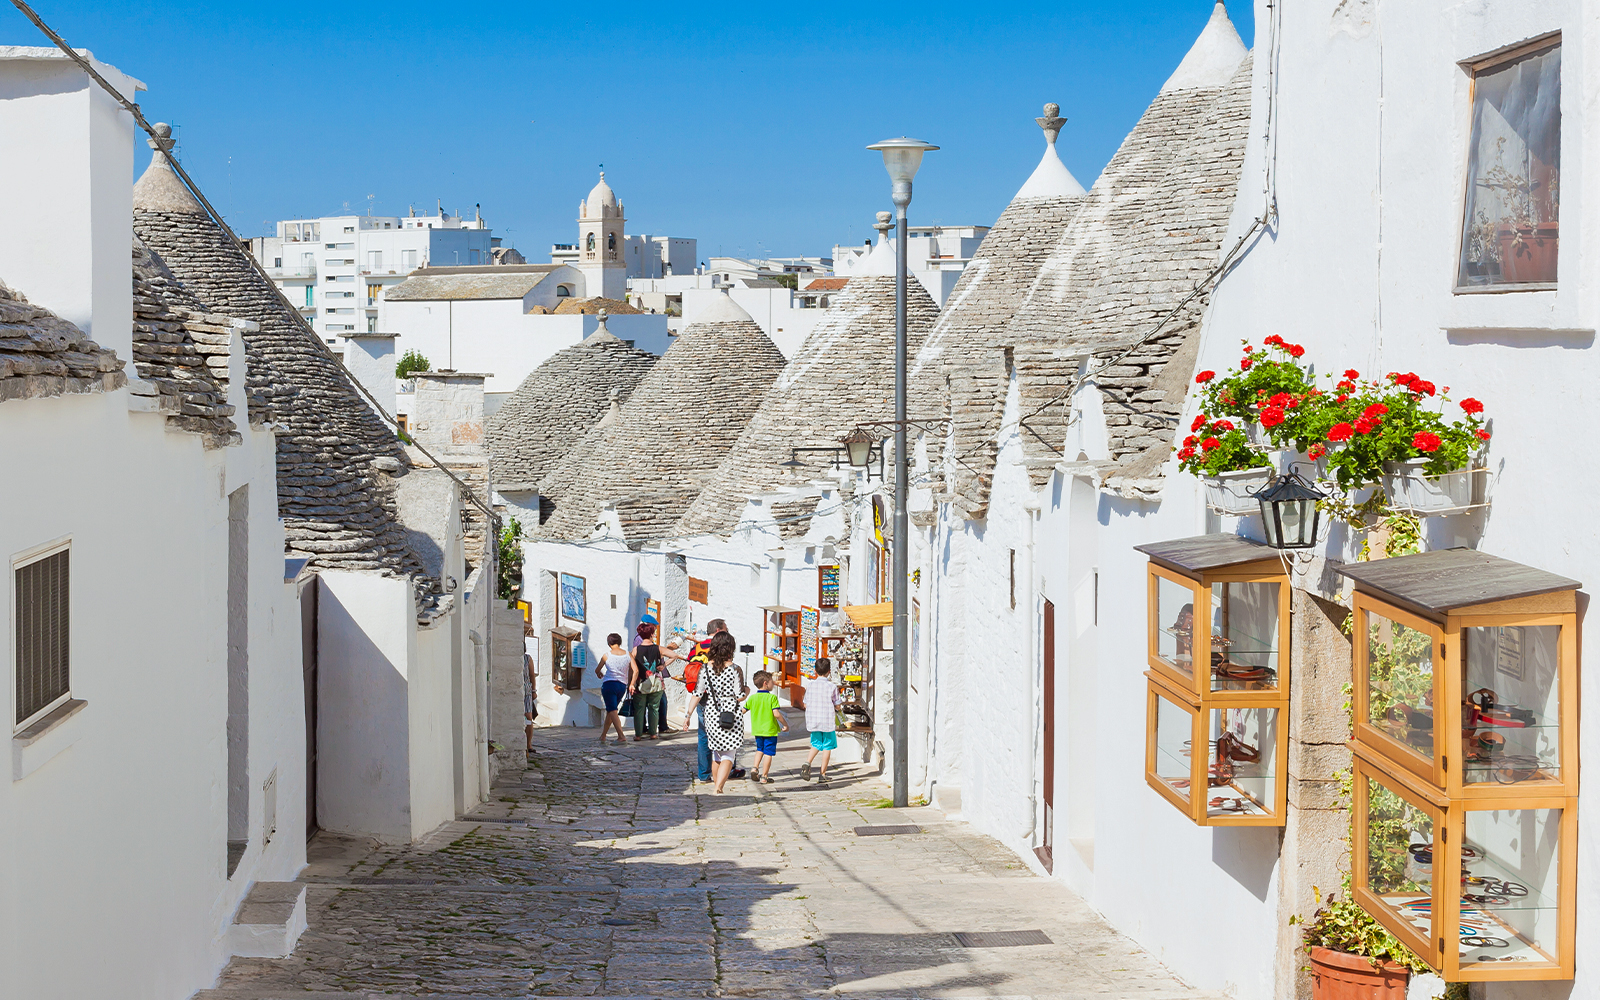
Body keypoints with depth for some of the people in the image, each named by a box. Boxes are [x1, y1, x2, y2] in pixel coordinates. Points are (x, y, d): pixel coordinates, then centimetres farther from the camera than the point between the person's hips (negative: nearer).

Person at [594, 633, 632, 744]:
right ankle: (603, 736, 26)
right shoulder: (627, 654, 4)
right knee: (610, 711, 18)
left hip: (609, 684, -4)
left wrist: (600, 675, 34)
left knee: (612, 711, -8)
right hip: (622, 685, 4)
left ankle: (621, 736, -24)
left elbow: (597, 670, 10)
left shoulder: (607, 655, -2)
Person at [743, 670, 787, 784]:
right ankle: (764, 777, 5)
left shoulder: (752, 698, 0)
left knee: (760, 749, 25)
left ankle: (755, 767, 7)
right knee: (768, 753, 4)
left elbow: (743, 711, 5)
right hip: (770, 730, -5)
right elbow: (776, 713, -20)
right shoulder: (772, 697, -13)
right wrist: (785, 724, -8)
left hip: (757, 730, 5)